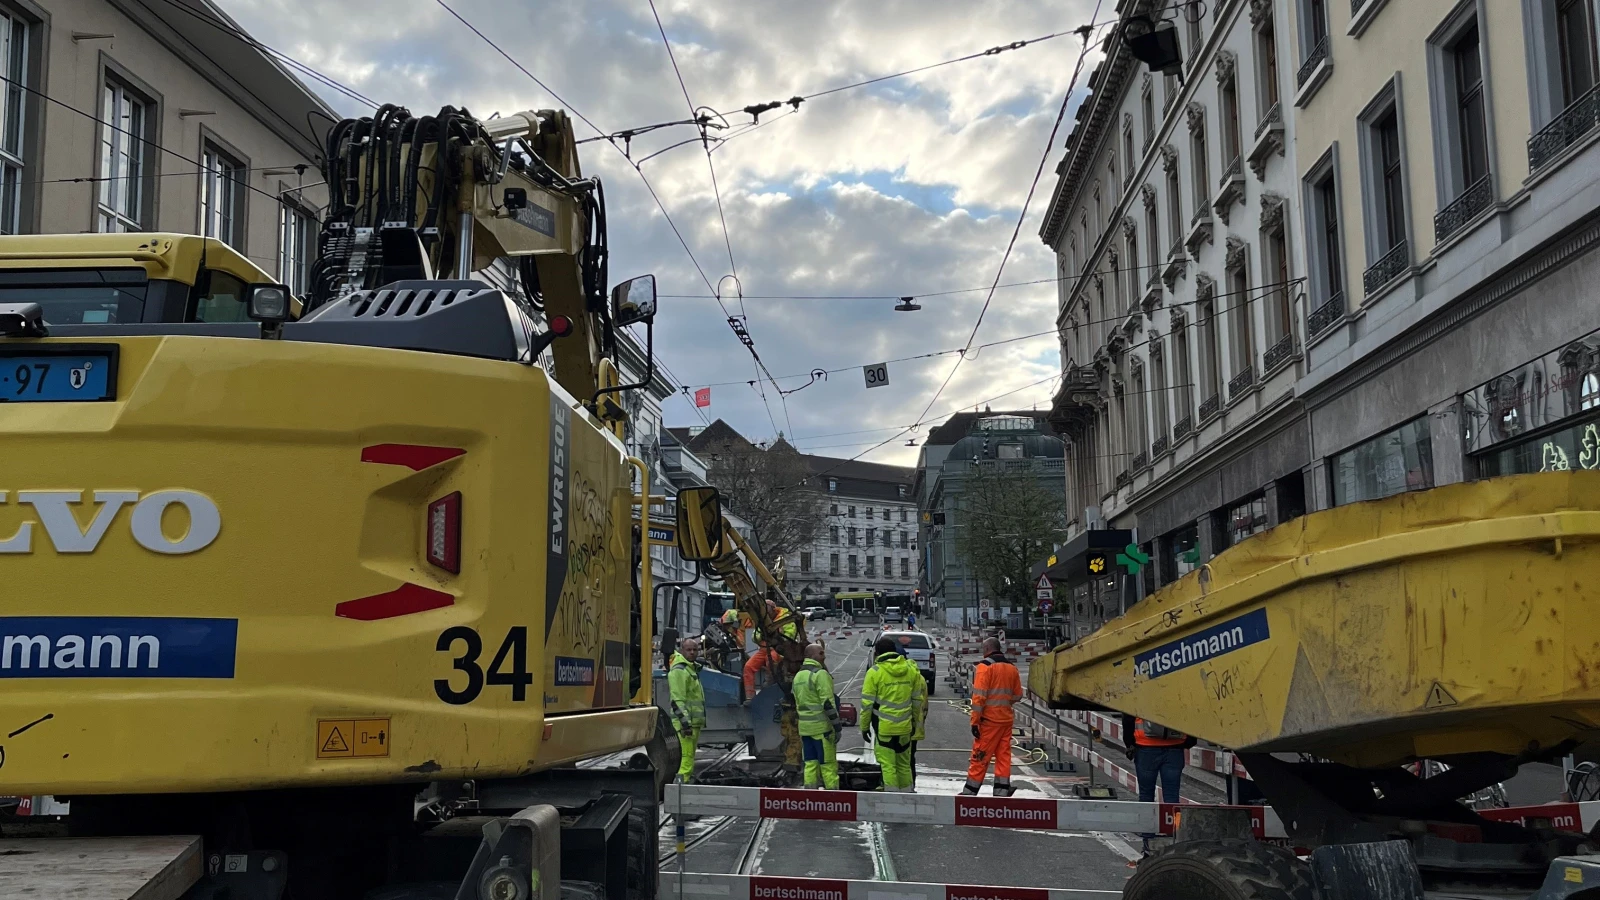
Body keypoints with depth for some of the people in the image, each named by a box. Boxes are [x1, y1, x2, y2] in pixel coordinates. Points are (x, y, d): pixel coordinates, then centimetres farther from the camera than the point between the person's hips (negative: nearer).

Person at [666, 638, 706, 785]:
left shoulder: (692, 668, 20)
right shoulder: (679, 670, -12)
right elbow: (677, 699, -20)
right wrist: (685, 721, -26)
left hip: (694, 720, 10)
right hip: (686, 721, -10)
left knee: (691, 755, 15)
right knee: (687, 755, -15)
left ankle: (689, 779, 21)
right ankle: (683, 782, -18)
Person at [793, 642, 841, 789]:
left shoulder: (798, 675, 15)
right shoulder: (820, 674, -12)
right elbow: (827, 703, -17)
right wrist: (837, 726, -14)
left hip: (804, 727, 8)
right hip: (821, 727, -8)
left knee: (810, 764, 9)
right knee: (828, 764, -3)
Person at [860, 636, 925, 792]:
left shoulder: (875, 672, -9)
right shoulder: (911, 669, 4)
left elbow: (867, 703, -8)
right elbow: (917, 700, 10)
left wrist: (864, 726, 2)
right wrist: (915, 722, 22)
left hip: (883, 727, -4)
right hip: (905, 727, 4)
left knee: (888, 765, 1)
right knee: (904, 765, 16)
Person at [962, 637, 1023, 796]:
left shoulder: (984, 666, -10)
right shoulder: (1011, 668, 10)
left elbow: (979, 696, -15)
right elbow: (1017, 695, 16)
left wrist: (975, 721, -13)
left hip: (989, 719, -6)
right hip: (1006, 719, 6)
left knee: (980, 757, -1)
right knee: (1003, 756, 9)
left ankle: (970, 791, 3)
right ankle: (1002, 792, 8)